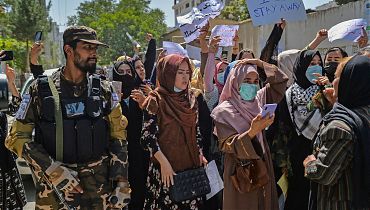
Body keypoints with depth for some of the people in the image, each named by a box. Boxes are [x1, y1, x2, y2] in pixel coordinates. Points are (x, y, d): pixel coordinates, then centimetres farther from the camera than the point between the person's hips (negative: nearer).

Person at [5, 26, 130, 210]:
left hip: (100, 184, 2)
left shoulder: (103, 90, 2)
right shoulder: (40, 90, -4)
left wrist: (122, 184, -3)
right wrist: (55, 171, -13)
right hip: (55, 186, -1)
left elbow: (118, 137, 4)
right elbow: (17, 137, -2)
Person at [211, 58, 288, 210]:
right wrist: (253, 131, -33)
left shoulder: (259, 99, 4)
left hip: (262, 166, 5)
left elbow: (280, 81, 11)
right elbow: (228, 145, -18)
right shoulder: (223, 111, -12)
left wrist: (259, 63, -1)